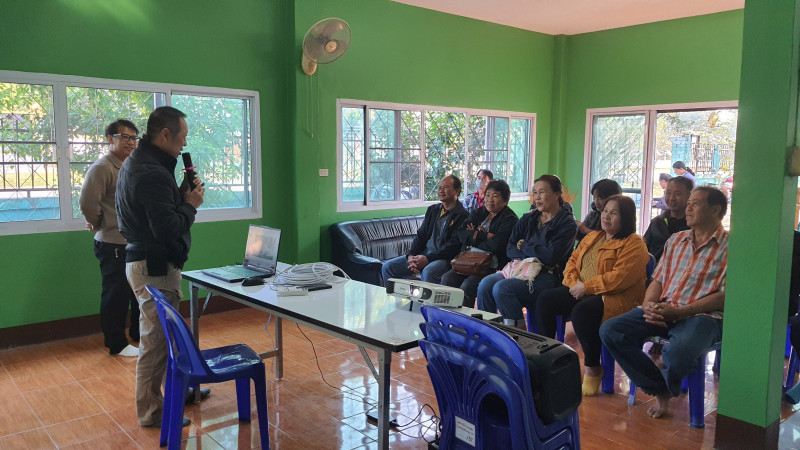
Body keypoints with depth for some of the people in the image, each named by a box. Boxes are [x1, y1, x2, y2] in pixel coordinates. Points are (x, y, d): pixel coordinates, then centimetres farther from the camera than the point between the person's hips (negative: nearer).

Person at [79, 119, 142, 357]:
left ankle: (138, 333, 34)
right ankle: (116, 344, 15)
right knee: (116, 295, 2)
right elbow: (87, 203, -20)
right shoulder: (102, 167, -14)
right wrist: (99, 225, -6)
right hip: (113, 245, -8)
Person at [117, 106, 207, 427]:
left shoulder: (135, 163, 13)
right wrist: (190, 204, -12)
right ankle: (151, 412, 12)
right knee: (156, 340, -1)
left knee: (167, 333, 21)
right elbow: (167, 229, -27)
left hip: (145, 262, 11)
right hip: (154, 267, -11)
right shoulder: (152, 174, -22)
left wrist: (182, 195, 2)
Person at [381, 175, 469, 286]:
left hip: (445, 258, -7)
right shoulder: (432, 209, 18)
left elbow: (454, 245, -13)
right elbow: (420, 235, 16)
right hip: (424, 253, 7)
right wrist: (411, 255, -4)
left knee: (428, 272, -40)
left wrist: (428, 259, -21)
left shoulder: (462, 215, -5)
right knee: (388, 267, -6)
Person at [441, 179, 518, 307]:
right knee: (447, 279, -18)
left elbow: (495, 244, -18)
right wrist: (485, 236, -10)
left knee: (467, 286, -29)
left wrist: (474, 236, -3)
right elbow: (461, 234, 2)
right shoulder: (478, 213, 18)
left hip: (493, 266, -6)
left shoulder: (509, 220, -2)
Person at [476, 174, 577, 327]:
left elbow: (551, 256, -14)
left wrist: (524, 246, -1)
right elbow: (510, 249, 7)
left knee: (501, 288, -29)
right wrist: (535, 255, -9)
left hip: (547, 276, -6)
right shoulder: (529, 218, 16)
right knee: (485, 284, -21)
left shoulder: (567, 224, -1)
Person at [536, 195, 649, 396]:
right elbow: (573, 260, 16)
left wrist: (586, 287, -17)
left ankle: (593, 368, -15)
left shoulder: (634, 244, -7)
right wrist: (573, 283, -5)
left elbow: (620, 277, -19)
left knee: (582, 311, -35)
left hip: (616, 298, -8)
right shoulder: (592, 237, 18)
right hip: (582, 292, 8)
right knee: (546, 299, -11)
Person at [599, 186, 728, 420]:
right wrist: (648, 306, -4)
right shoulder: (676, 240, 20)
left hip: (703, 315, -6)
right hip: (663, 311, 6)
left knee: (678, 353, -37)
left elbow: (724, 297, -9)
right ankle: (659, 391, -1)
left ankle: (667, 389, 4)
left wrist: (679, 312, -18)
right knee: (609, 330, -14)